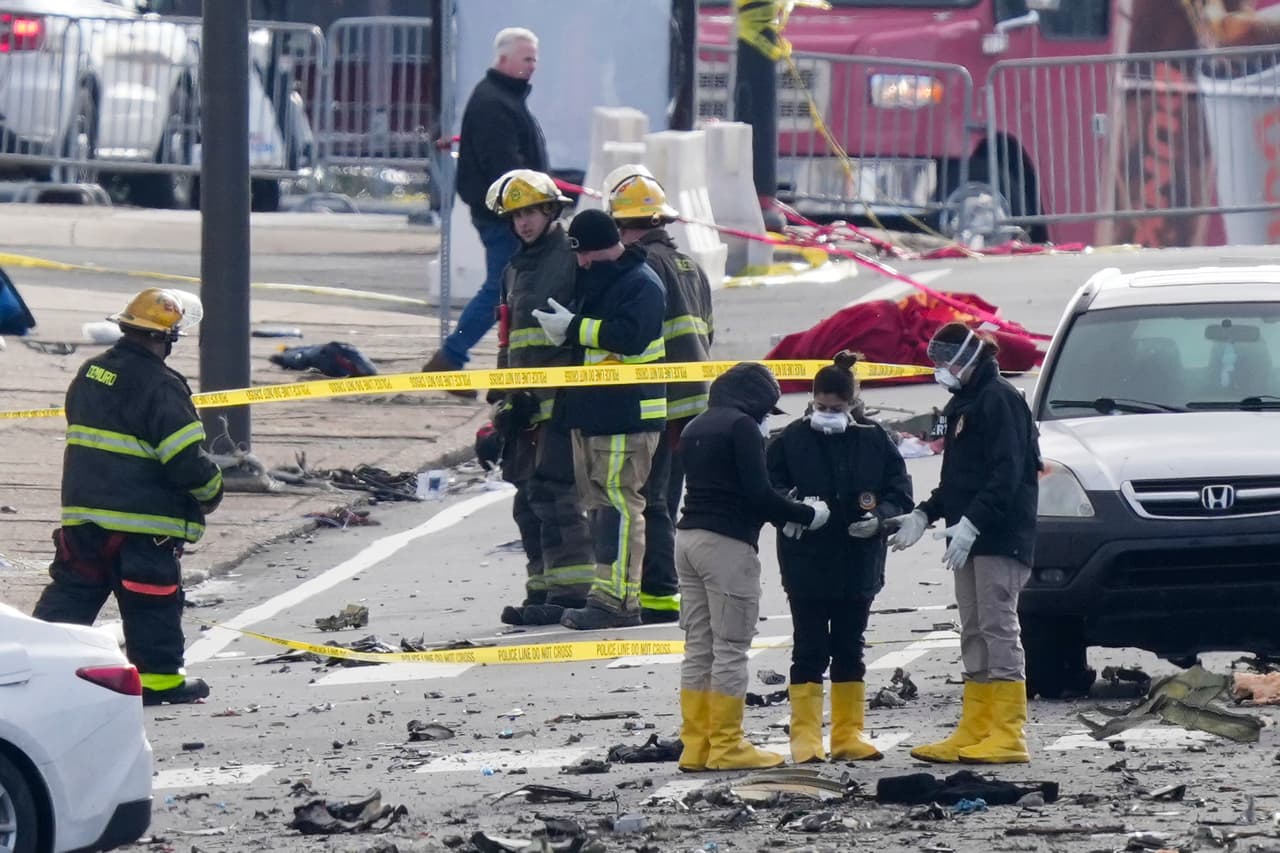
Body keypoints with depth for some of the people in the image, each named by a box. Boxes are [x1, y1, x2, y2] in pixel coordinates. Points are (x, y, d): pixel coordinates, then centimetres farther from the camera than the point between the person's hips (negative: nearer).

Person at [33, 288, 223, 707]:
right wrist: (211, 489, 0)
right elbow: (187, 458, -19)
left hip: (83, 510, 7)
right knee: (153, 598, 5)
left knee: (72, 589, 11)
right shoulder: (161, 388, -17)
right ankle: (158, 675, 12)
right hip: (143, 522, -7)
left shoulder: (90, 373, 9)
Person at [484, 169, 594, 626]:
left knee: (552, 491, -14)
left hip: (564, 397, -9)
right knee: (529, 501, 9)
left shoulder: (574, 259, -5)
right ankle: (543, 590, 15)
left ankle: (572, 591, -13)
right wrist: (503, 400, 21)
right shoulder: (516, 270, 21)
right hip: (527, 400, 9)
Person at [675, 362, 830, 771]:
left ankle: (696, 744, 12)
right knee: (730, 649, -2)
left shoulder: (696, 428, 16)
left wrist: (787, 513, 13)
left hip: (688, 537, 8)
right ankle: (727, 747, -1)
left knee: (698, 647, 11)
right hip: (728, 543, -8)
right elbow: (759, 494, -15)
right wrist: (808, 515, -2)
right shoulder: (742, 427, -10)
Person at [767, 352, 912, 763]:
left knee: (849, 650, 11)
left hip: (858, 565, 2)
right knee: (809, 651, 0)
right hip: (806, 564, -2)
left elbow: (901, 496, 3)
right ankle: (805, 736, 3)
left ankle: (848, 733, 17)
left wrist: (879, 518, -17)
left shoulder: (875, 442, 0)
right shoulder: (791, 440, -2)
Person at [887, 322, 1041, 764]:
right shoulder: (966, 404, 20)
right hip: (972, 540, 10)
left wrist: (971, 522, -25)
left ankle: (1008, 735, -12)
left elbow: (1007, 473, -19)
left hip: (1001, 538, -10)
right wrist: (924, 514, 16)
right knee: (974, 631, 10)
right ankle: (974, 732, 12)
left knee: (999, 627, -11)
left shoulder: (998, 400, -10)